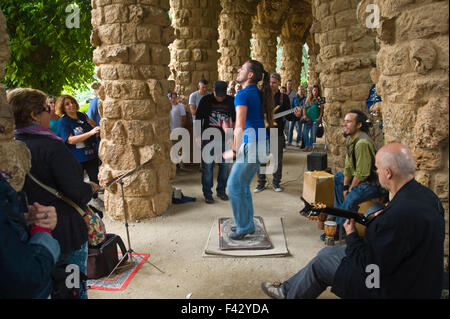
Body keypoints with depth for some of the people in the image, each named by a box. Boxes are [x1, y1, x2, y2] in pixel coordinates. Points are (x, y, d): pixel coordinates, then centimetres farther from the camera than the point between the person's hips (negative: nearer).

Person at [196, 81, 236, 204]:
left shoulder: (231, 101, 0)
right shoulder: (206, 100, -3)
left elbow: (235, 118, 12)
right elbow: (199, 118, 2)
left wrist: (230, 126, -5)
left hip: (224, 139, 2)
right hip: (208, 138, -2)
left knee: (224, 166, 9)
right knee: (207, 166, 1)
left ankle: (221, 191, 26)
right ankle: (207, 194, 12)